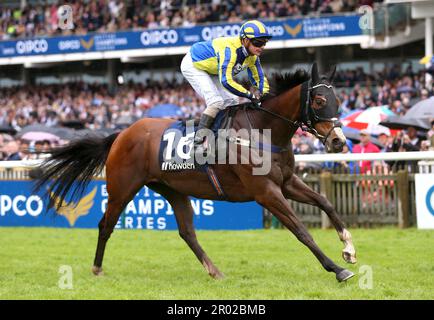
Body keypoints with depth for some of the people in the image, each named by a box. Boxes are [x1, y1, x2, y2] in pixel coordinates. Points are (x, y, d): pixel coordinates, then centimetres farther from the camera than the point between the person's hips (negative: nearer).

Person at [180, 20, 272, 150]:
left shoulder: (252, 56, -13)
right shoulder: (229, 49, -39)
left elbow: (260, 78, -1)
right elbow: (226, 81, -45)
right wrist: (250, 95, -44)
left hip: (211, 71, 9)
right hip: (193, 65, -9)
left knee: (232, 101, 4)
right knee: (216, 102, -21)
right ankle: (199, 139, -19)